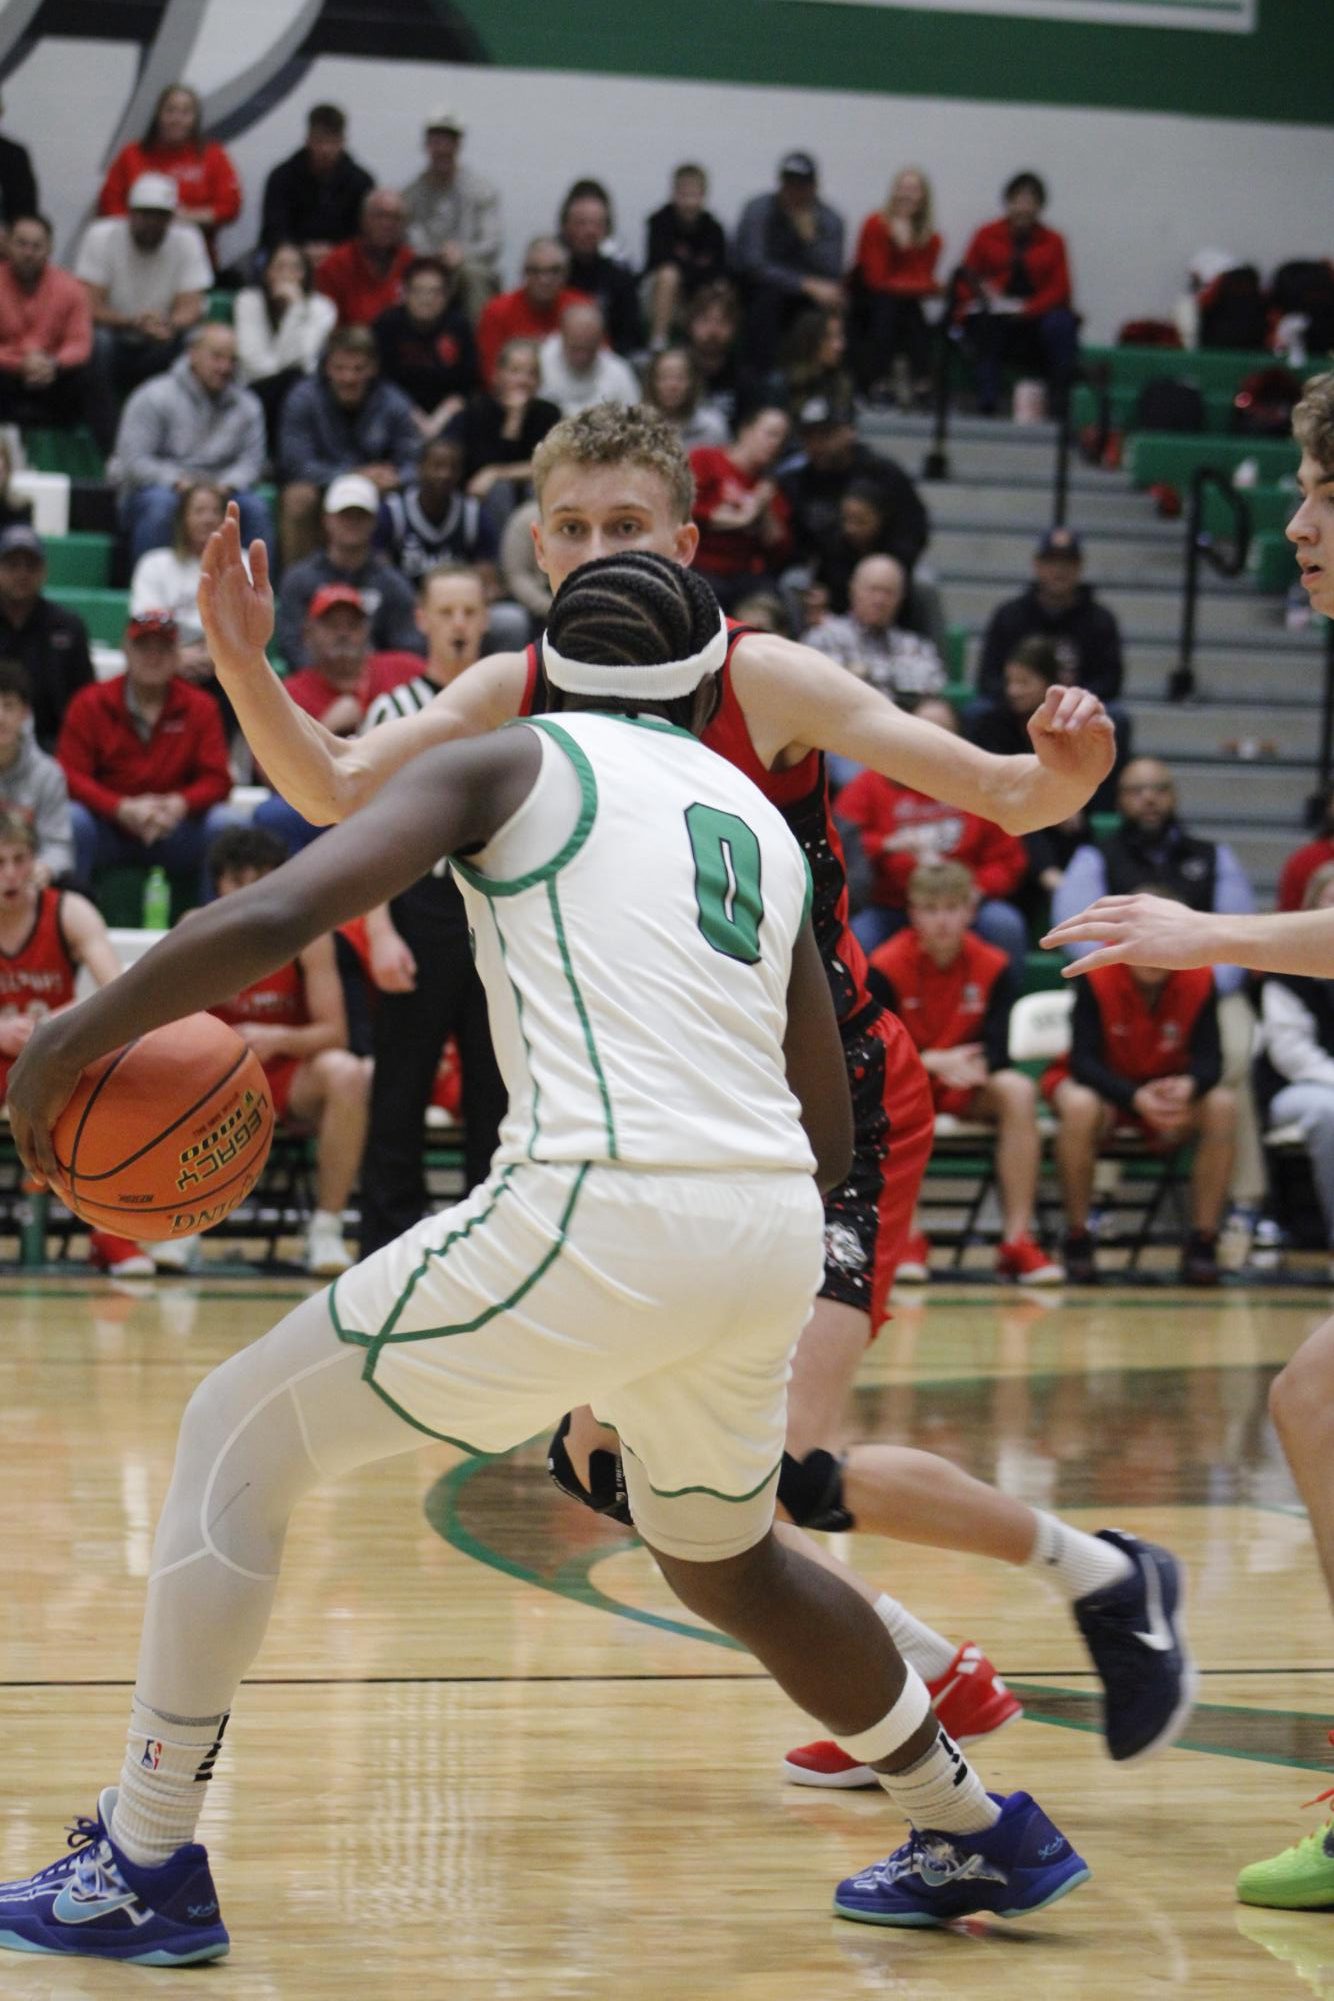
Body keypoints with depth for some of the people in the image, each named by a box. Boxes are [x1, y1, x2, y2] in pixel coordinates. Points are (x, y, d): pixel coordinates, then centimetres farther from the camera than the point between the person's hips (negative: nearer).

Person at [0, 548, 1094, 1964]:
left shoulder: (511, 764, 7)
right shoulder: (761, 821, 24)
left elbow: (276, 916, -8)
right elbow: (830, 1136, 25)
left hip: (601, 1208, -6)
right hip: (774, 1226, 6)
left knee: (239, 1433, 9)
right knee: (723, 1564, 34)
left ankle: (144, 1869, 7)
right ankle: (979, 1840, 40)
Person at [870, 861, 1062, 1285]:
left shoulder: (993, 967, -7)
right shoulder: (886, 966, -13)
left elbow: (997, 1051, -13)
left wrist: (972, 1066, -38)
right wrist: (935, 1062, -35)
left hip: (967, 1086, 2)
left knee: (1019, 1091, -29)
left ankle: (1017, 1239, -28)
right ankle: (908, 1239, -31)